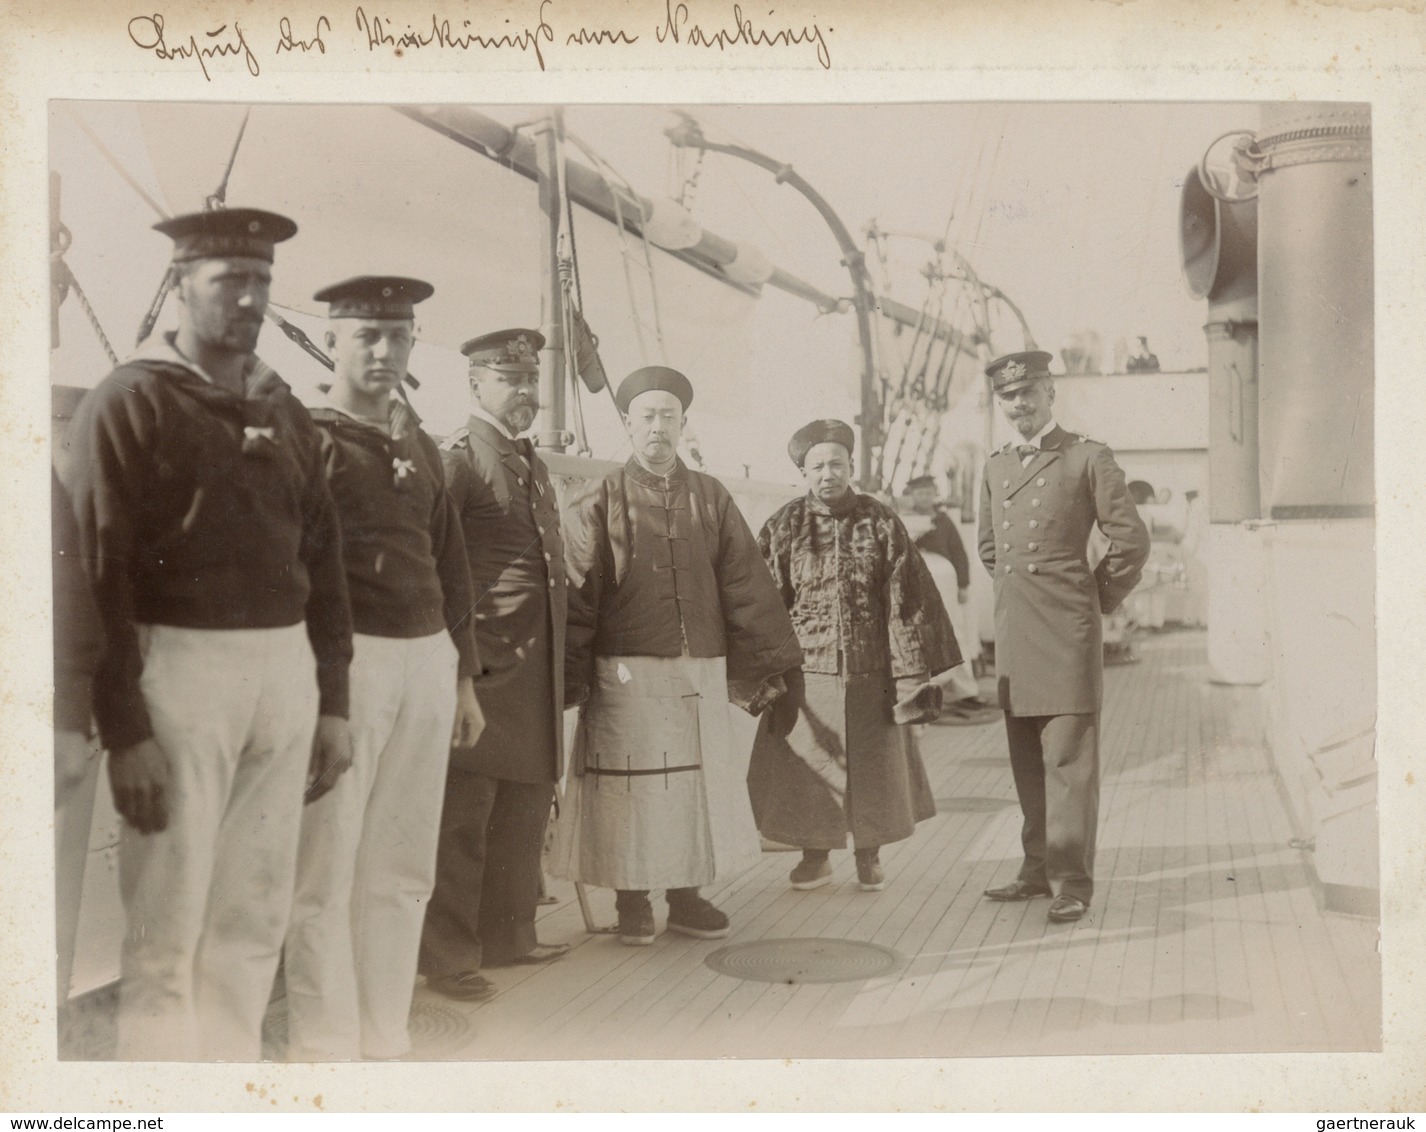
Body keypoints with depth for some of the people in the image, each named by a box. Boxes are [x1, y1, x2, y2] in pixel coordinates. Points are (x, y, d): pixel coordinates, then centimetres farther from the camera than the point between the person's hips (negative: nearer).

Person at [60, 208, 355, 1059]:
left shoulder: (288, 413, 14)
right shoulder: (128, 402, -4)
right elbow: (99, 570, -10)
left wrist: (334, 702, 11)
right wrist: (124, 730, -14)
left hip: (286, 671, 6)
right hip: (181, 669, -6)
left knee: (255, 919, 12)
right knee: (167, 930, 0)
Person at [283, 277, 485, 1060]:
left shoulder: (421, 447, 17)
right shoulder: (306, 439, -3)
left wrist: (464, 676, 18)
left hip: (429, 660, 6)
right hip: (348, 660, -6)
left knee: (402, 869, 11)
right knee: (326, 870, -1)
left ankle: (384, 1039, 23)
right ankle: (323, 1048, 9)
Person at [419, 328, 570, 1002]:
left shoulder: (533, 466, 20)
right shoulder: (458, 458, -7)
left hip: (537, 670, 9)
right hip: (482, 667, -9)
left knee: (524, 816, 15)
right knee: (461, 819, -2)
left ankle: (508, 937, 27)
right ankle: (447, 959, 6)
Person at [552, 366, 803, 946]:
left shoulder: (711, 498, 9)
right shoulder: (599, 501, 0)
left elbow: (745, 584, 9)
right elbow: (575, 596, -3)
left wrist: (766, 664, 7)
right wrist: (569, 679, -9)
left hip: (700, 672, 3)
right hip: (626, 674, -3)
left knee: (698, 783, 9)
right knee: (629, 789, 1)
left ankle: (687, 895, 23)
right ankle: (632, 902, 15)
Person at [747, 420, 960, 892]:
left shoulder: (881, 523, -1)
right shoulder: (784, 527, -1)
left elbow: (906, 602, -2)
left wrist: (913, 676, -6)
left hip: (869, 672, 0)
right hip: (806, 672, 0)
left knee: (874, 768, 8)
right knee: (806, 769, 6)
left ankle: (869, 856, 28)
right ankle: (814, 855, 26)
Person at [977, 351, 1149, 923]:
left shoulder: (1088, 457, -2)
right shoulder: (995, 467, 15)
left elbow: (1132, 540, -2)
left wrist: (1098, 600, 3)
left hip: (1067, 633, -6)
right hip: (1012, 633, 6)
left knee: (1068, 756, -5)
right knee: (1026, 758, 10)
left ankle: (1072, 880, 0)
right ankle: (1039, 868, 20)